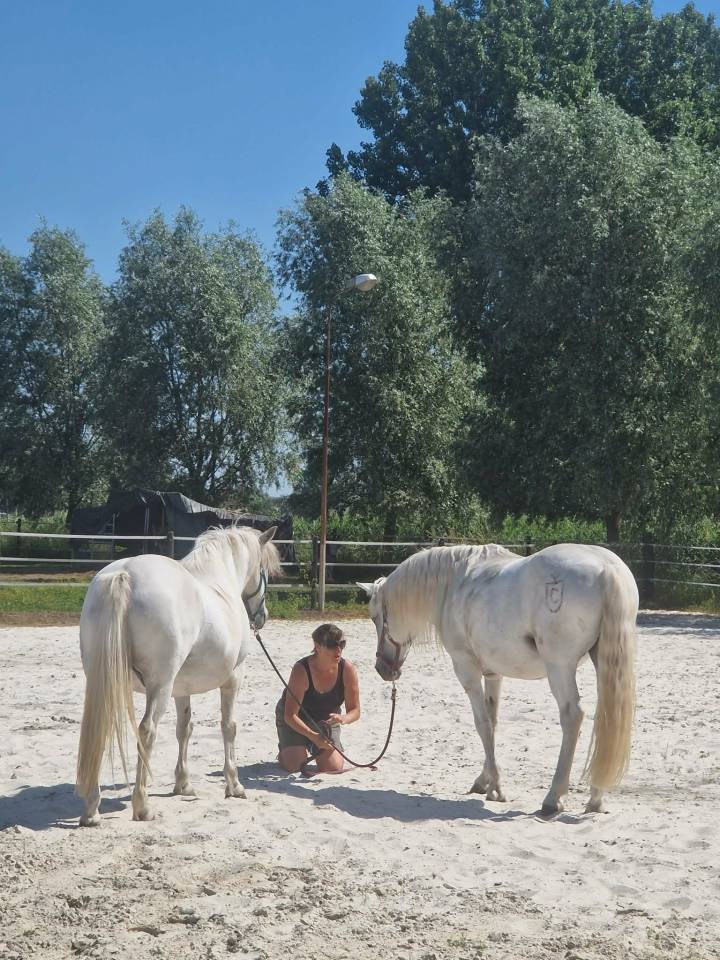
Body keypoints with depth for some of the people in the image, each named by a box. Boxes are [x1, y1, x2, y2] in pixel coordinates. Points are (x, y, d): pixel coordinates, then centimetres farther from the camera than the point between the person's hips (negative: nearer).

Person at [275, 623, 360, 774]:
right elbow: (290, 715, -28)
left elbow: (355, 711, -14)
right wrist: (313, 736, -41)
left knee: (334, 767, -13)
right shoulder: (301, 670, -30)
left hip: (326, 720, 3)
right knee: (294, 766, -20)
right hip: (295, 721, -3)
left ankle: (315, 750, 22)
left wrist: (343, 718, -38)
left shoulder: (348, 669, -21)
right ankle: (284, 749, 17)